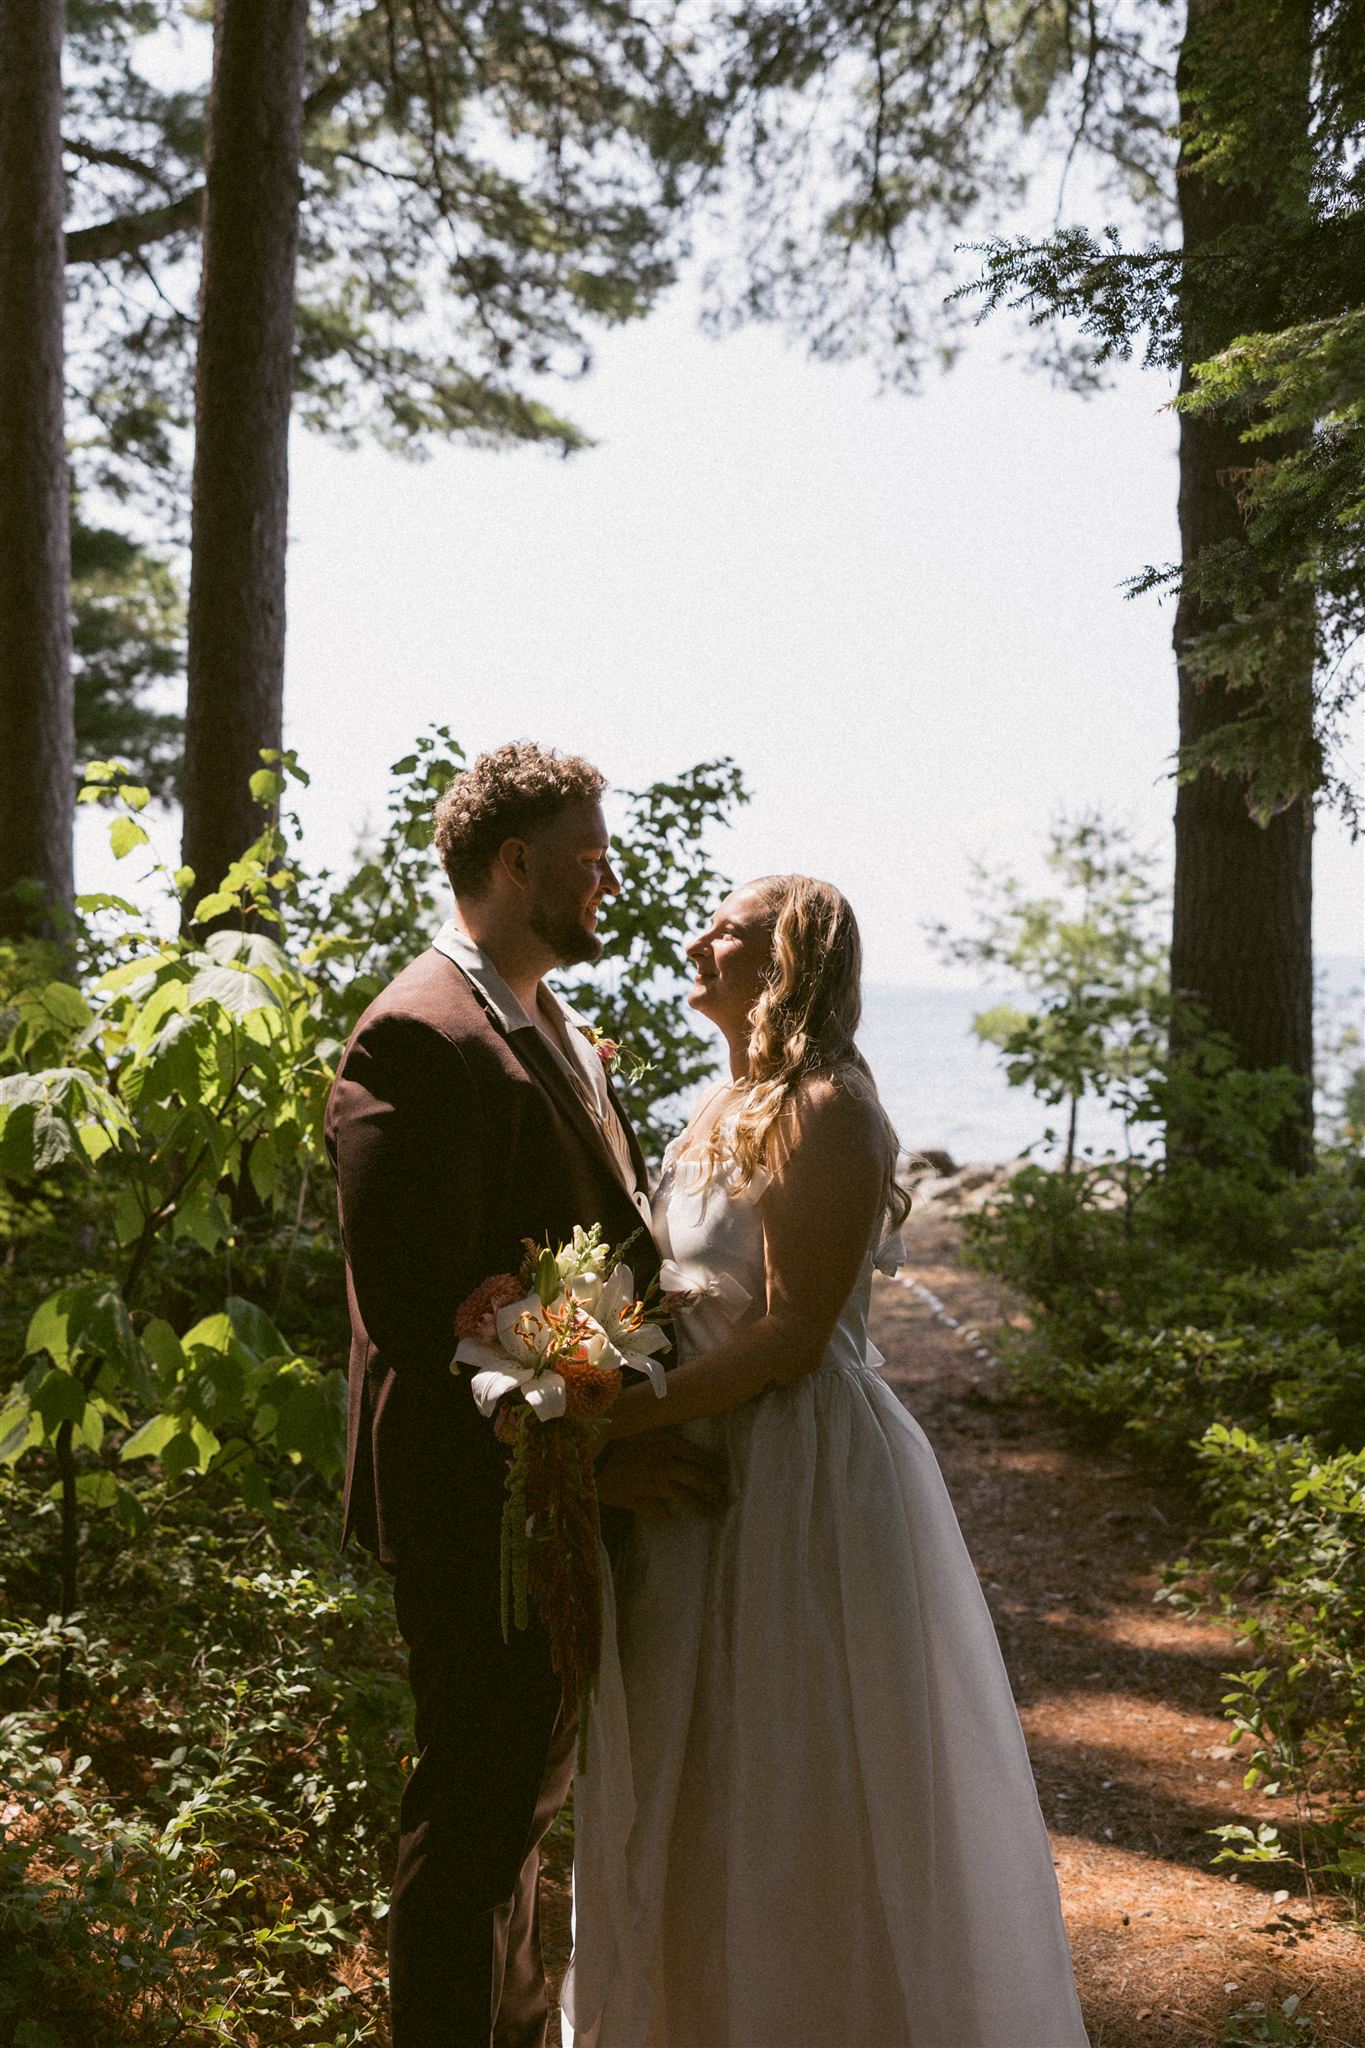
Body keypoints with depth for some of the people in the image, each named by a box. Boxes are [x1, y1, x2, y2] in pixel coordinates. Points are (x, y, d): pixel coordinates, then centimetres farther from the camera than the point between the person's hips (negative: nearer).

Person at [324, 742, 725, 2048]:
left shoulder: (553, 1027, 12)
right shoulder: (419, 1037, -20)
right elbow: (416, 1308, -25)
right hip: (480, 1503, -10)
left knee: (528, 1786, 24)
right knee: (474, 1806, 5)